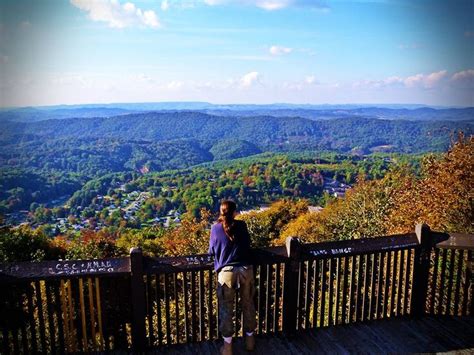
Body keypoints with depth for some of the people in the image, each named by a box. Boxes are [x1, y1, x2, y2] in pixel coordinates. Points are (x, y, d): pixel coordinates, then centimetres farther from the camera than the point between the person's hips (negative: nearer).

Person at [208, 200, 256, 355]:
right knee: (248, 305, 18)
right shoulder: (242, 225, 3)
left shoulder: (216, 228, -1)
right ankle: (250, 339, 32)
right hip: (246, 270, 2)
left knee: (226, 310, 10)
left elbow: (212, 251, 10)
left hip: (226, 272, -2)